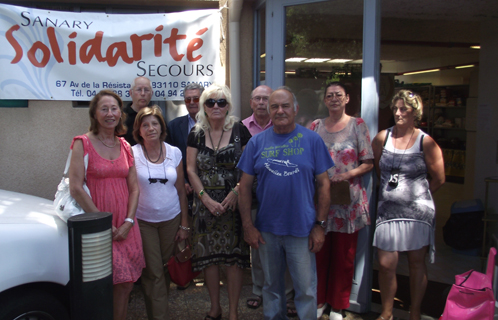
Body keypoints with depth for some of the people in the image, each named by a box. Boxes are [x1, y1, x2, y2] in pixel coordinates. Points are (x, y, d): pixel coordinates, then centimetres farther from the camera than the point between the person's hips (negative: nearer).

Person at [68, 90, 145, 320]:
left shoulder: (125, 146, 10)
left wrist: (128, 222, -4)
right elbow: (75, 188, -12)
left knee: (126, 284, 8)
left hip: (125, 226, 5)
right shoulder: (83, 143, -5)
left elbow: (134, 188, 8)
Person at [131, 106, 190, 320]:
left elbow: (181, 190, 5)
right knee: (152, 273, 0)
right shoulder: (132, 153, -6)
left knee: (166, 269, 12)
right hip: (143, 221, -2)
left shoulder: (174, 153, 2)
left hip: (171, 219, 2)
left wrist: (184, 224, 4)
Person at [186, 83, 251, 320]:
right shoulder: (196, 133, 7)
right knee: (208, 256, 8)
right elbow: (191, 169, 4)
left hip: (234, 202, -2)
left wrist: (236, 192, -13)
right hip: (205, 203, 2)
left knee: (234, 257, 1)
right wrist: (206, 198, -6)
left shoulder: (239, 130, 0)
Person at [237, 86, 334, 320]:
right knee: (271, 286, 19)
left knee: (306, 290, 8)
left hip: (302, 230, -2)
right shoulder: (257, 142, 0)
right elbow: (245, 185, 1)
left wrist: (320, 225, -6)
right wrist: (247, 225, -3)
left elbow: (323, 183, -3)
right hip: (266, 230, 2)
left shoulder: (312, 140, -4)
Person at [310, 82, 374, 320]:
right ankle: (319, 300, 25)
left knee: (344, 255, 6)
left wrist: (347, 175, -15)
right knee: (319, 252, 5)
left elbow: (368, 163, 1)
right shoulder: (316, 126, 8)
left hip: (348, 199, -1)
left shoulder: (357, 125, 3)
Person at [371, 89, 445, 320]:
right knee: (385, 264, 2)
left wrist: (415, 194, 9)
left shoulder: (426, 142, -5)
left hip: (418, 211, -1)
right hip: (387, 210, 2)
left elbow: (438, 179, 4)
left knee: (417, 264, 10)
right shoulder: (382, 138, 1)